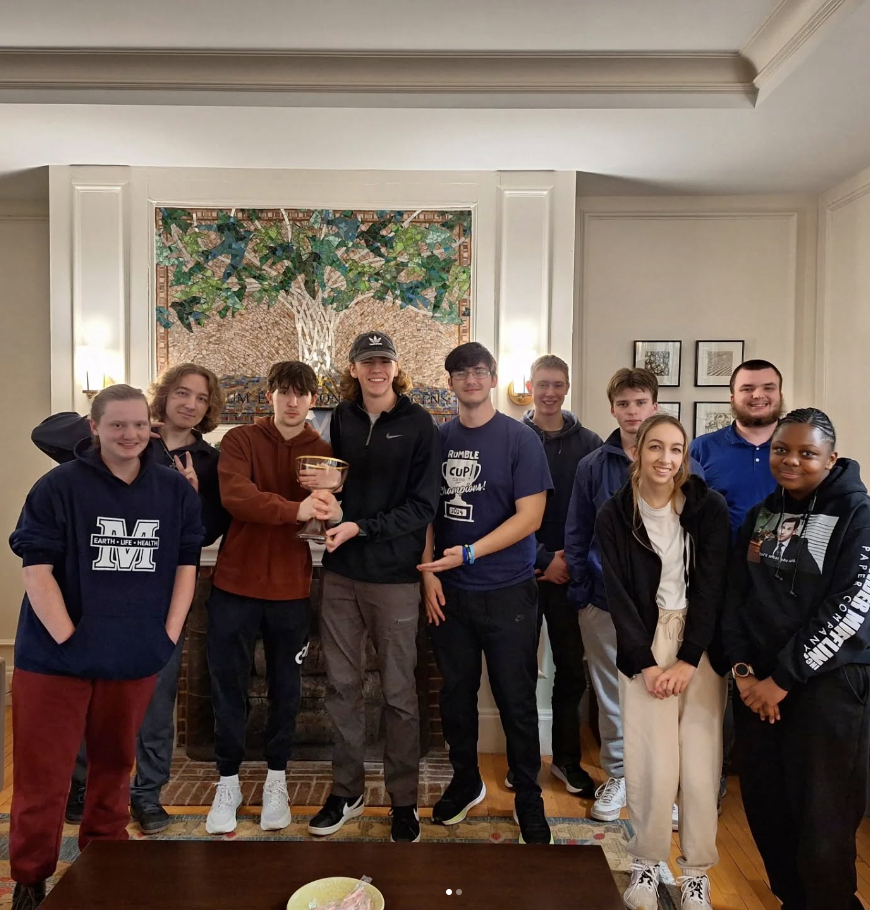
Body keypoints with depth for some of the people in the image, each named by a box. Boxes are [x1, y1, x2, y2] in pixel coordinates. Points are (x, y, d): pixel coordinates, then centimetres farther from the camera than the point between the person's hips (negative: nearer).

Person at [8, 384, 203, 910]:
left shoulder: (176, 489, 2)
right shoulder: (59, 486, -8)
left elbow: (186, 565, 5)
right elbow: (36, 570, -10)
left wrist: (169, 634, -3)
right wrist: (68, 639, -15)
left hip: (136, 657, 3)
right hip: (56, 658, -3)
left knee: (116, 761, 19)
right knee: (43, 774, 6)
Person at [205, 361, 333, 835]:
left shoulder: (324, 452, 3)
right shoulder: (239, 440, -3)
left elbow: (328, 519, -1)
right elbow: (235, 496, -21)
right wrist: (293, 508, -35)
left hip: (291, 587, 1)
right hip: (235, 583, -1)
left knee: (285, 689, 13)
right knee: (228, 688, 10)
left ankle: (276, 780, 33)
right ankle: (228, 782, 29)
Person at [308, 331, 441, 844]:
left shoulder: (418, 423, -5)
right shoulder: (343, 418, 7)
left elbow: (422, 506, -9)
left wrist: (360, 526, -17)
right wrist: (329, 501, -6)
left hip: (395, 576, -4)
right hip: (342, 572, 4)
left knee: (399, 693, 7)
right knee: (342, 686, 13)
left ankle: (405, 801, 24)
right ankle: (348, 791, 31)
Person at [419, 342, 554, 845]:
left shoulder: (521, 438, -7)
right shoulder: (439, 439, 6)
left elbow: (529, 517, -12)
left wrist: (468, 553, -18)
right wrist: (429, 572, -2)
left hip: (507, 594, -3)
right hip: (449, 594, 4)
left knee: (517, 702, 6)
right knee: (456, 695, 16)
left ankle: (529, 802, 26)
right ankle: (466, 784, 37)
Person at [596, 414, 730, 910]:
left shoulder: (709, 506, -3)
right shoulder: (615, 514, -1)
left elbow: (712, 586, -5)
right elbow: (619, 594, -3)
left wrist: (687, 660, -10)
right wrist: (644, 662, -9)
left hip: (701, 646, 0)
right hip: (644, 645, 0)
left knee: (700, 767, -1)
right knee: (652, 766, -6)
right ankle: (646, 863, 17)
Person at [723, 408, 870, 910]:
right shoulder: (759, 515, 10)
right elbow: (736, 596, 9)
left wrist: (783, 679, -13)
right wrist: (743, 669, -3)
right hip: (757, 683, 5)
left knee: (822, 825, 0)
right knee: (764, 807, 11)